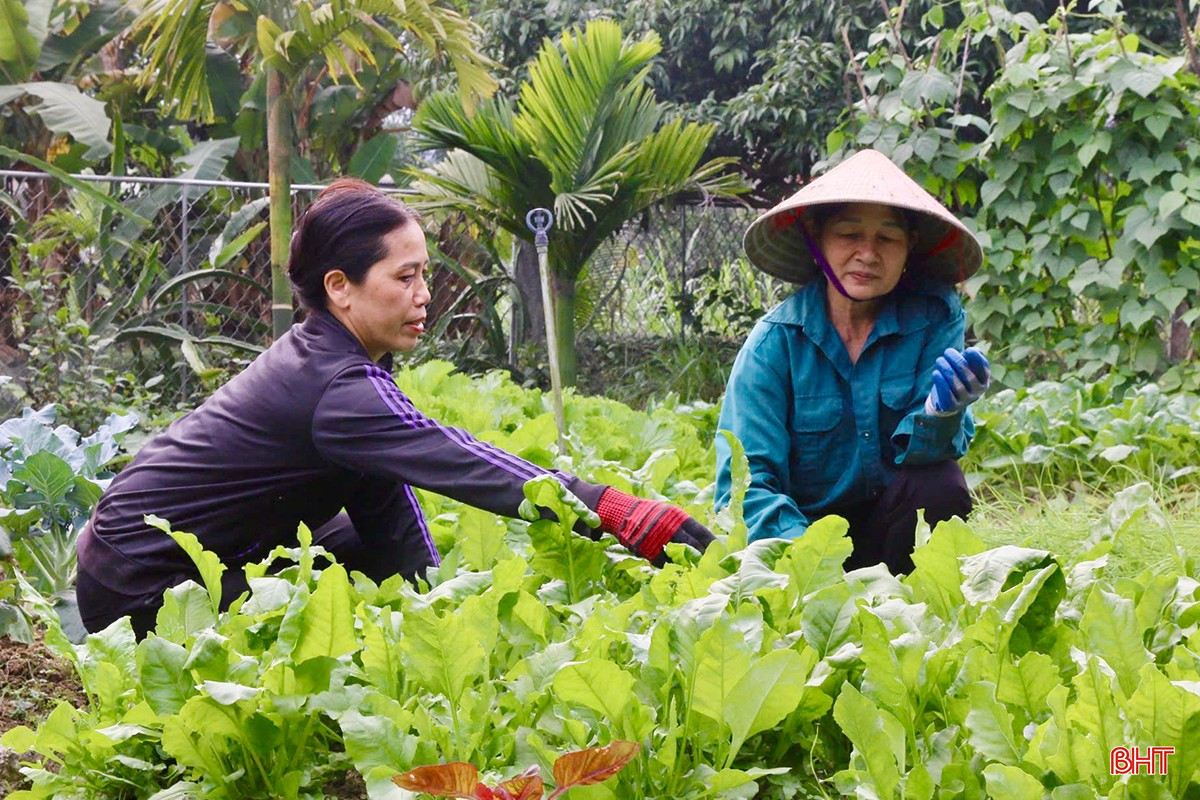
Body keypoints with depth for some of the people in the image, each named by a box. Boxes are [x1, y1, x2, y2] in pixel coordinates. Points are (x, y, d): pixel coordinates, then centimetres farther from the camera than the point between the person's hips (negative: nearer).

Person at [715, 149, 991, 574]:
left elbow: (921, 452, -14)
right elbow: (745, 480, -18)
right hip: (802, 527, -1)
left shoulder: (935, 317, -8)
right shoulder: (776, 340, -12)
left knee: (940, 485, -29)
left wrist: (941, 414, -39)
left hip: (890, 529, 1)